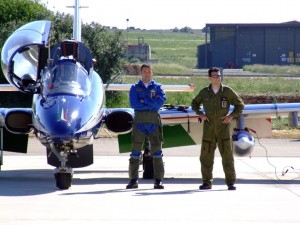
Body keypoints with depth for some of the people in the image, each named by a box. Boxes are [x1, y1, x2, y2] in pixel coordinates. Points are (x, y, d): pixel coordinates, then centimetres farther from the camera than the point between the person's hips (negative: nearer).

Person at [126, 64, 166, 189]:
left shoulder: (157, 87, 11)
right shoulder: (135, 88, 10)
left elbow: (161, 100, -7)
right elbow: (134, 104, -6)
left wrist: (144, 100, -8)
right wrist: (151, 105, -7)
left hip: (154, 121, 0)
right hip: (139, 121, 0)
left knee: (156, 150, -1)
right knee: (136, 150, -1)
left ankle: (158, 180, 2)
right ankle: (133, 180, 1)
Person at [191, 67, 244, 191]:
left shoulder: (227, 91, 0)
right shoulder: (204, 92, 5)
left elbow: (240, 105, 7)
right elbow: (194, 103, 22)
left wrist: (231, 116, -4)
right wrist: (200, 114, 6)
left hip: (223, 126, -2)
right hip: (208, 128, 2)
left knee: (227, 155, -4)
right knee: (206, 156, 2)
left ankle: (231, 182, 0)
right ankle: (207, 182, 10)